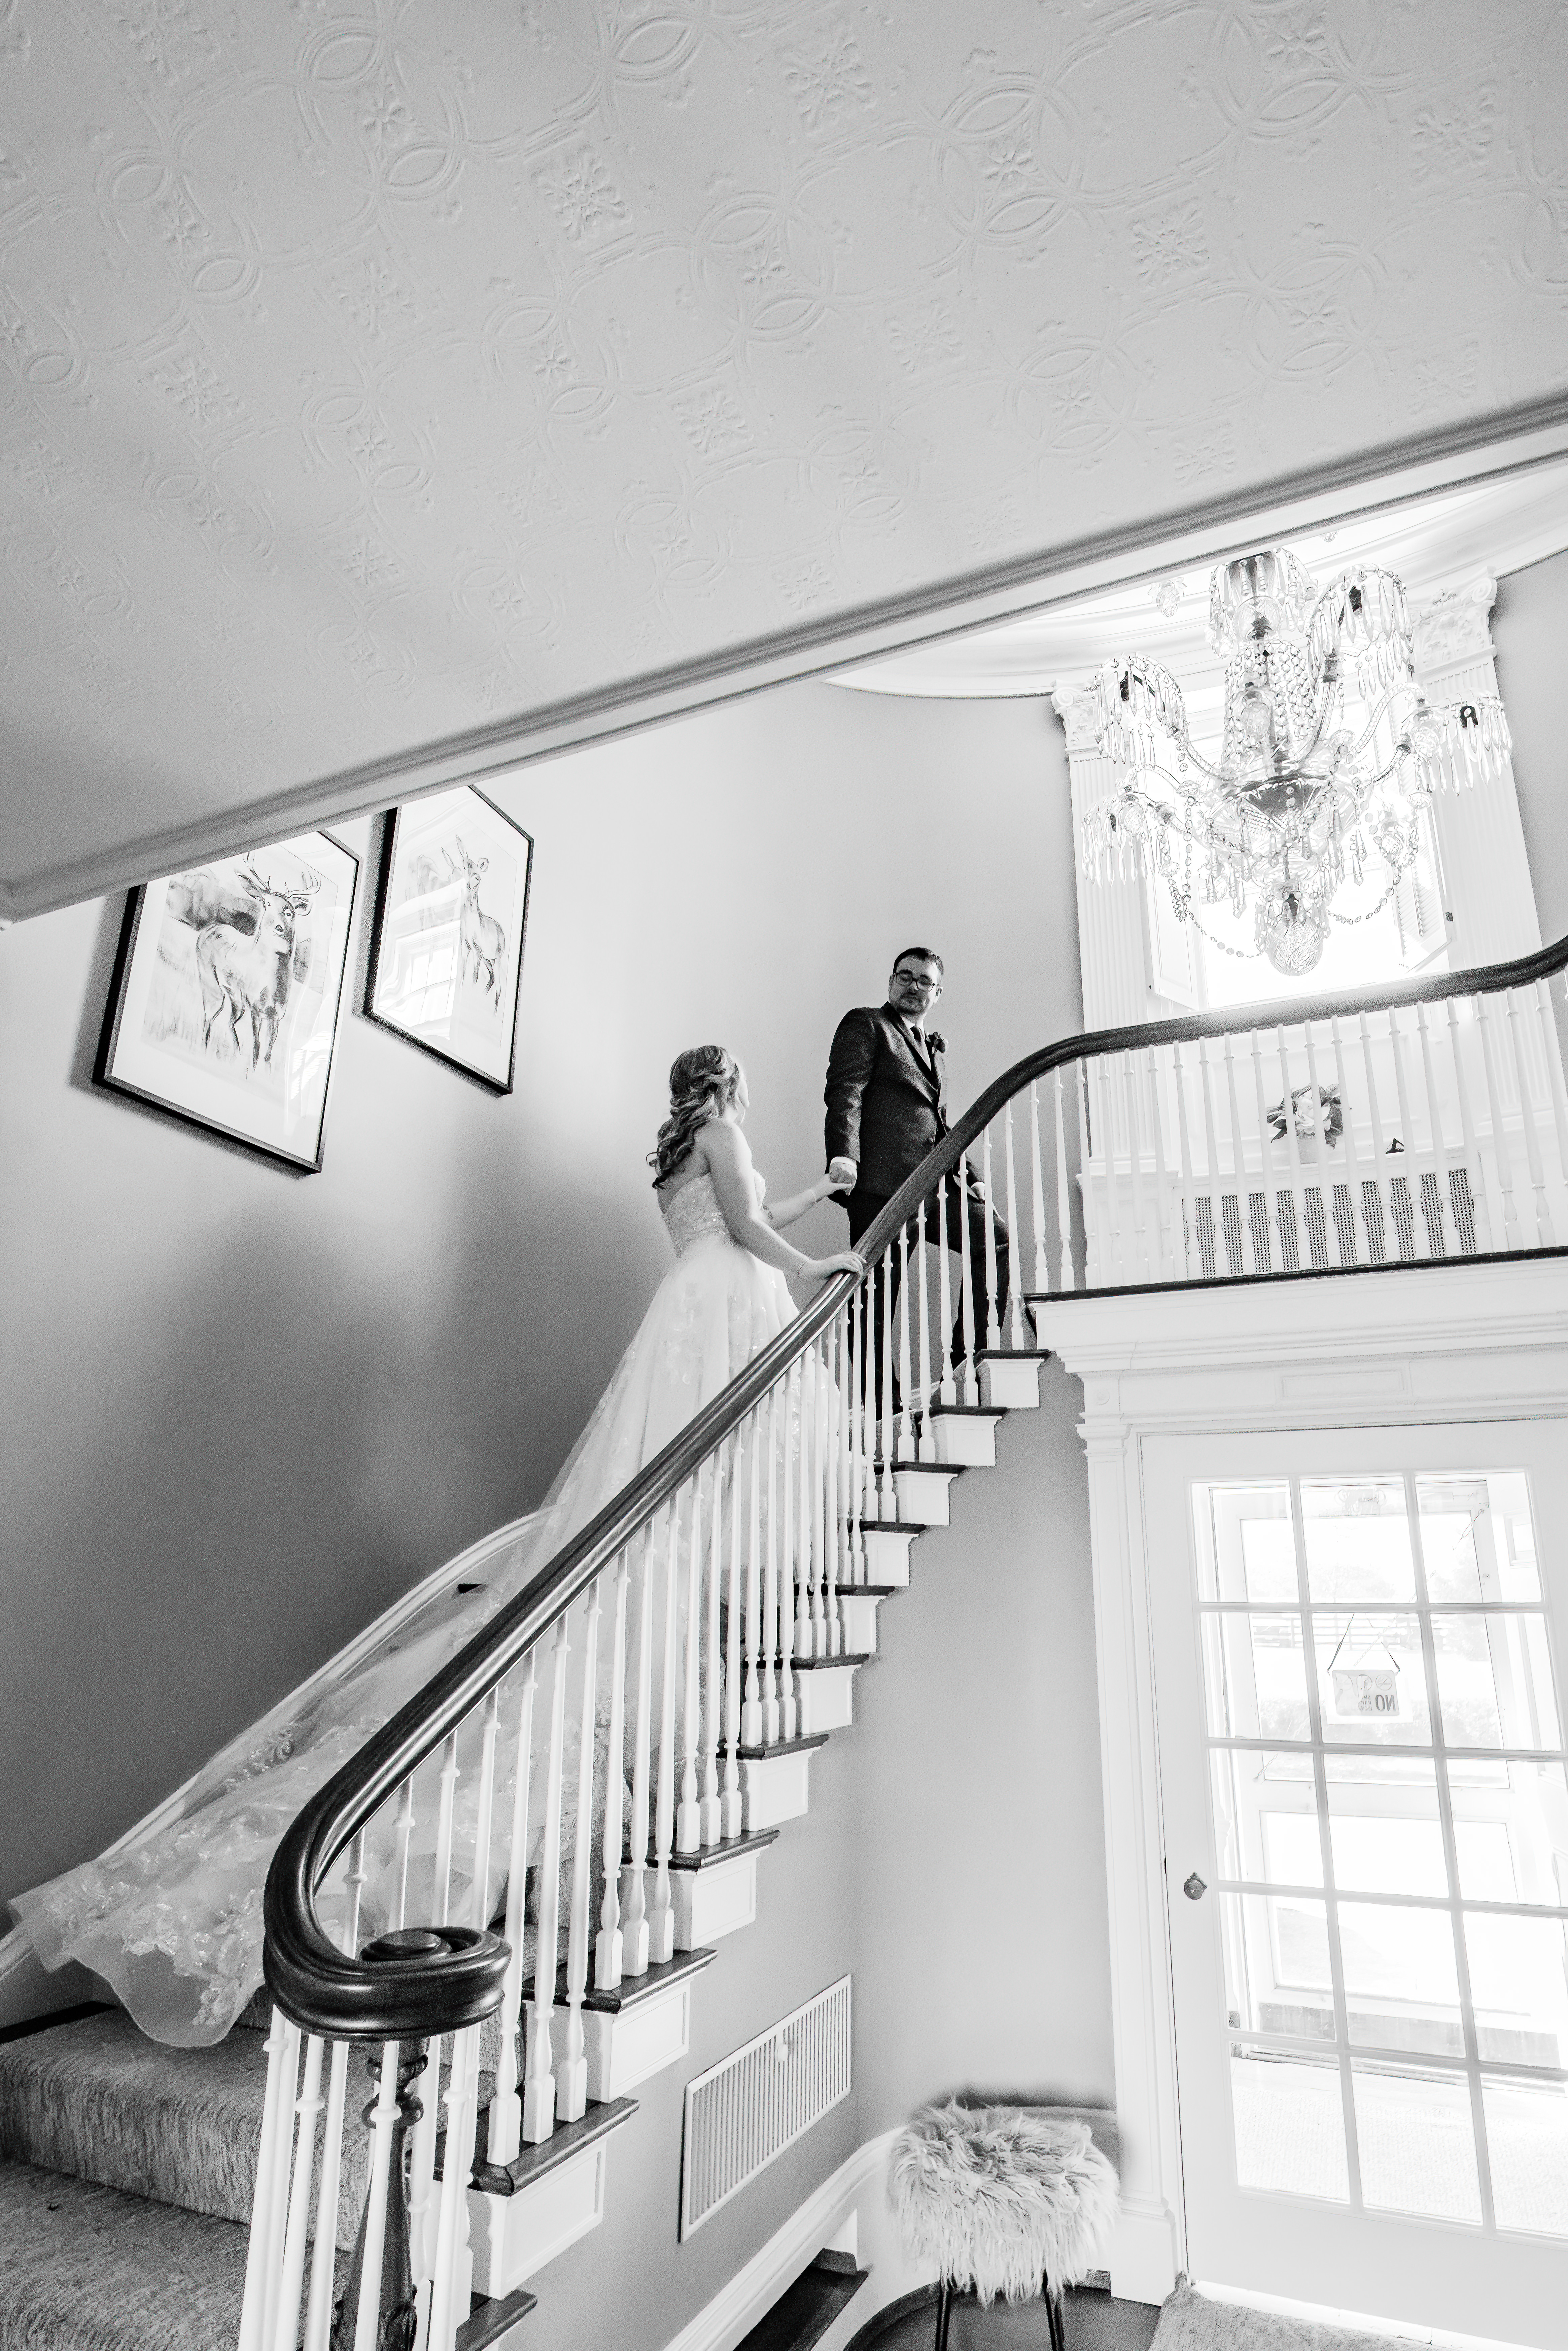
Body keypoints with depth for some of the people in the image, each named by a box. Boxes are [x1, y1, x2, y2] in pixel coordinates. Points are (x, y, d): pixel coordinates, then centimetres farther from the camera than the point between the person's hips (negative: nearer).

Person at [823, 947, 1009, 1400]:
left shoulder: (935, 1047, 28)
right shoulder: (865, 1024, 6)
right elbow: (843, 1094, -8)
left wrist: (970, 1176, 20)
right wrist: (843, 1157, -23)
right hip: (880, 1180, -7)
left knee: (996, 1239, -4)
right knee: (877, 1292, -6)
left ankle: (969, 1355, 4)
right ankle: (880, 1400, 1)